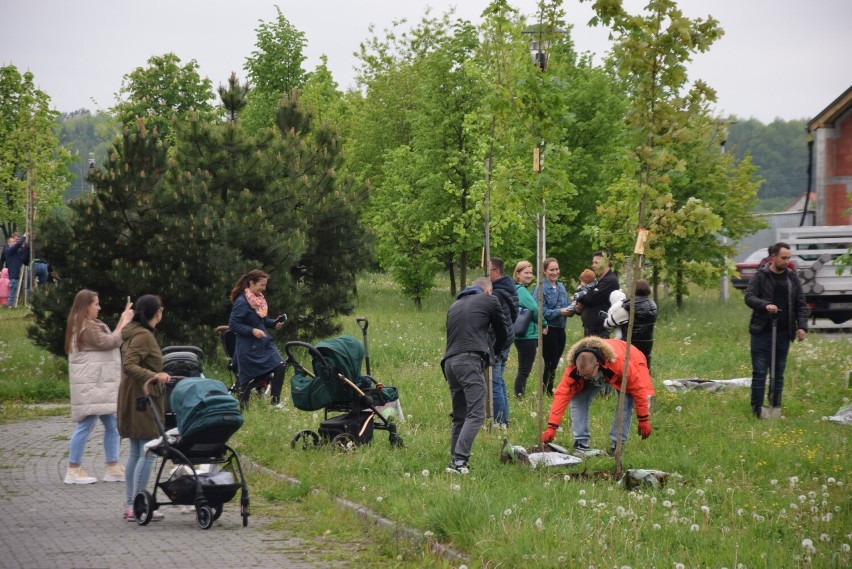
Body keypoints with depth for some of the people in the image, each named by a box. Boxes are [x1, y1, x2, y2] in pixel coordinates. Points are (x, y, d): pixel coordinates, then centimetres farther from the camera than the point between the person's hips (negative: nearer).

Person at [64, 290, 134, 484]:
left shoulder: (93, 325, 18)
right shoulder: (85, 328, -15)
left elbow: (112, 340, 16)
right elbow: (109, 342, -18)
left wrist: (123, 321, 10)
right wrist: (124, 322, -10)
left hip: (101, 385, 11)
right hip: (90, 386, -11)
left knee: (112, 426, 10)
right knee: (86, 426, -7)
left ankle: (113, 468, 13)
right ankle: (73, 470, -3)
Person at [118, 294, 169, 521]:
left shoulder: (133, 333, 14)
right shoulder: (143, 336, -16)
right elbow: (129, 366, -25)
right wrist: (154, 376, -33)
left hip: (132, 398, 11)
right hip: (144, 399, -11)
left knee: (136, 453, 14)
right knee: (148, 453, -8)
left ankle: (129, 505, 16)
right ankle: (137, 507, -10)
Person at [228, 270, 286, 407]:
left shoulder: (259, 299, 8)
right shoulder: (241, 302, -17)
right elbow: (233, 324, -18)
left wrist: (274, 323, 3)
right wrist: (252, 331, -25)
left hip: (264, 342, 7)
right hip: (249, 346, -7)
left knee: (279, 366, -8)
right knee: (248, 379, 0)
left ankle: (275, 402, 0)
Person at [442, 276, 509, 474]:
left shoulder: (455, 305, 29)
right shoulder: (489, 301, 13)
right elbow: (503, 333, 21)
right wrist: (492, 353, 40)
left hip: (449, 361, 7)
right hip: (470, 360, -6)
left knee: (459, 417, 14)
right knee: (475, 415, -12)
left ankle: (455, 461, 9)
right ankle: (459, 461, -26)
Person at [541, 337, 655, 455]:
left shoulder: (620, 362, -46)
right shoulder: (573, 369, -37)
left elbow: (638, 389, -34)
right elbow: (562, 395, -36)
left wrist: (643, 420, -26)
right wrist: (551, 427, -41)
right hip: (598, 378, 3)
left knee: (626, 400, -28)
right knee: (577, 398, -17)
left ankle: (617, 443, -16)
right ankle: (581, 441, -8)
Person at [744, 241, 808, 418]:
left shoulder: (792, 278, 9)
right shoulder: (760, 276, -1)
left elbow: (801, 304, 10)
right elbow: (749, 297, -10)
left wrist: (802, 326, -3)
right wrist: (765, 305, -29)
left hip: (783, 333, 4)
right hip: (762, 331, -3)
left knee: (778, 372, 7)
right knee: (759, 372, -4)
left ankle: (776, 408, 13)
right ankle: (757, 410, -1)